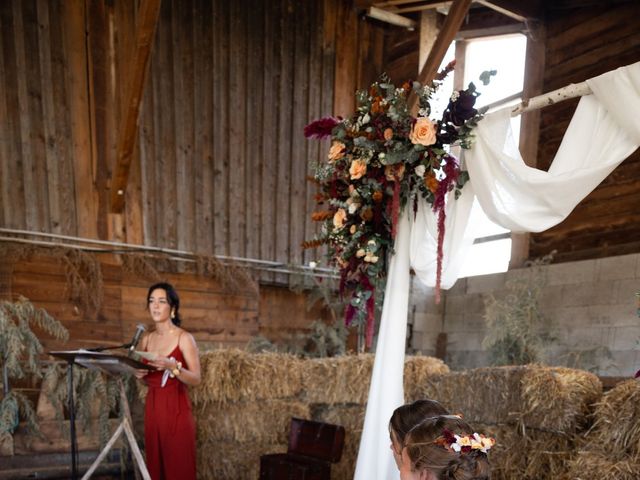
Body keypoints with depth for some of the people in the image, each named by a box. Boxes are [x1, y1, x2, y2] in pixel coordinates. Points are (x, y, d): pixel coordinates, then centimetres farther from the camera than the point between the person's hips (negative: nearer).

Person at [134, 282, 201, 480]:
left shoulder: (184, 338, -8)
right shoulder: (146, 339, 9)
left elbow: (196, 379, -12)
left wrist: (172, 366, -26)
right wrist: (139, 374, -3)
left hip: (177, 409, -5)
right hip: (152, 407, 6)